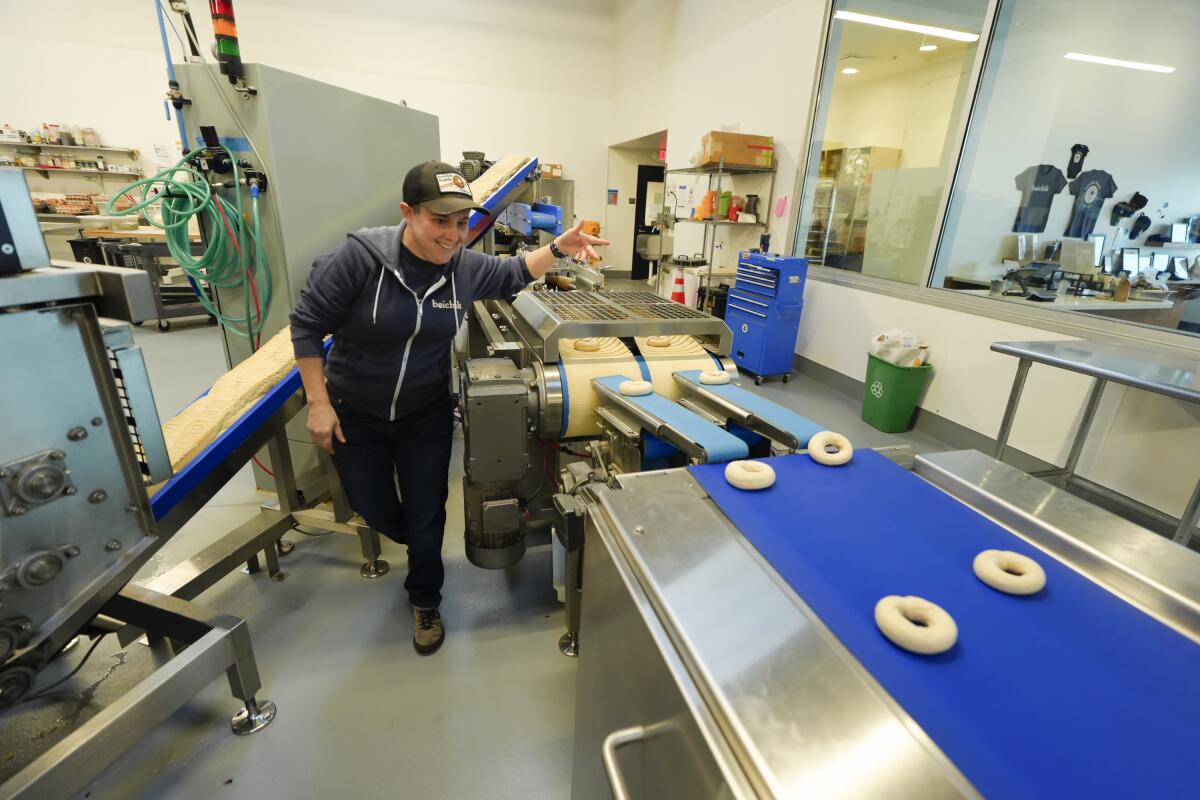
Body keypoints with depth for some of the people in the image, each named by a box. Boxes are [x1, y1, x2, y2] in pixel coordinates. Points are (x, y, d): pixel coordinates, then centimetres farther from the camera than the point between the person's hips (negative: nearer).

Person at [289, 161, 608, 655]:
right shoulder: (361, 256, -23)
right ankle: (420, 544, 51)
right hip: (354, 414, -1)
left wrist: (558, 248, -7)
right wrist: (318, 404, -13)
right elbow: (306, 326, -14)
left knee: (425, 515, 9)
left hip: (426, 414, 2)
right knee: (373, 508, 15)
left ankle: (425, 601, 36)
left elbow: (513, 275, 9)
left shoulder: (466, 267, -11)